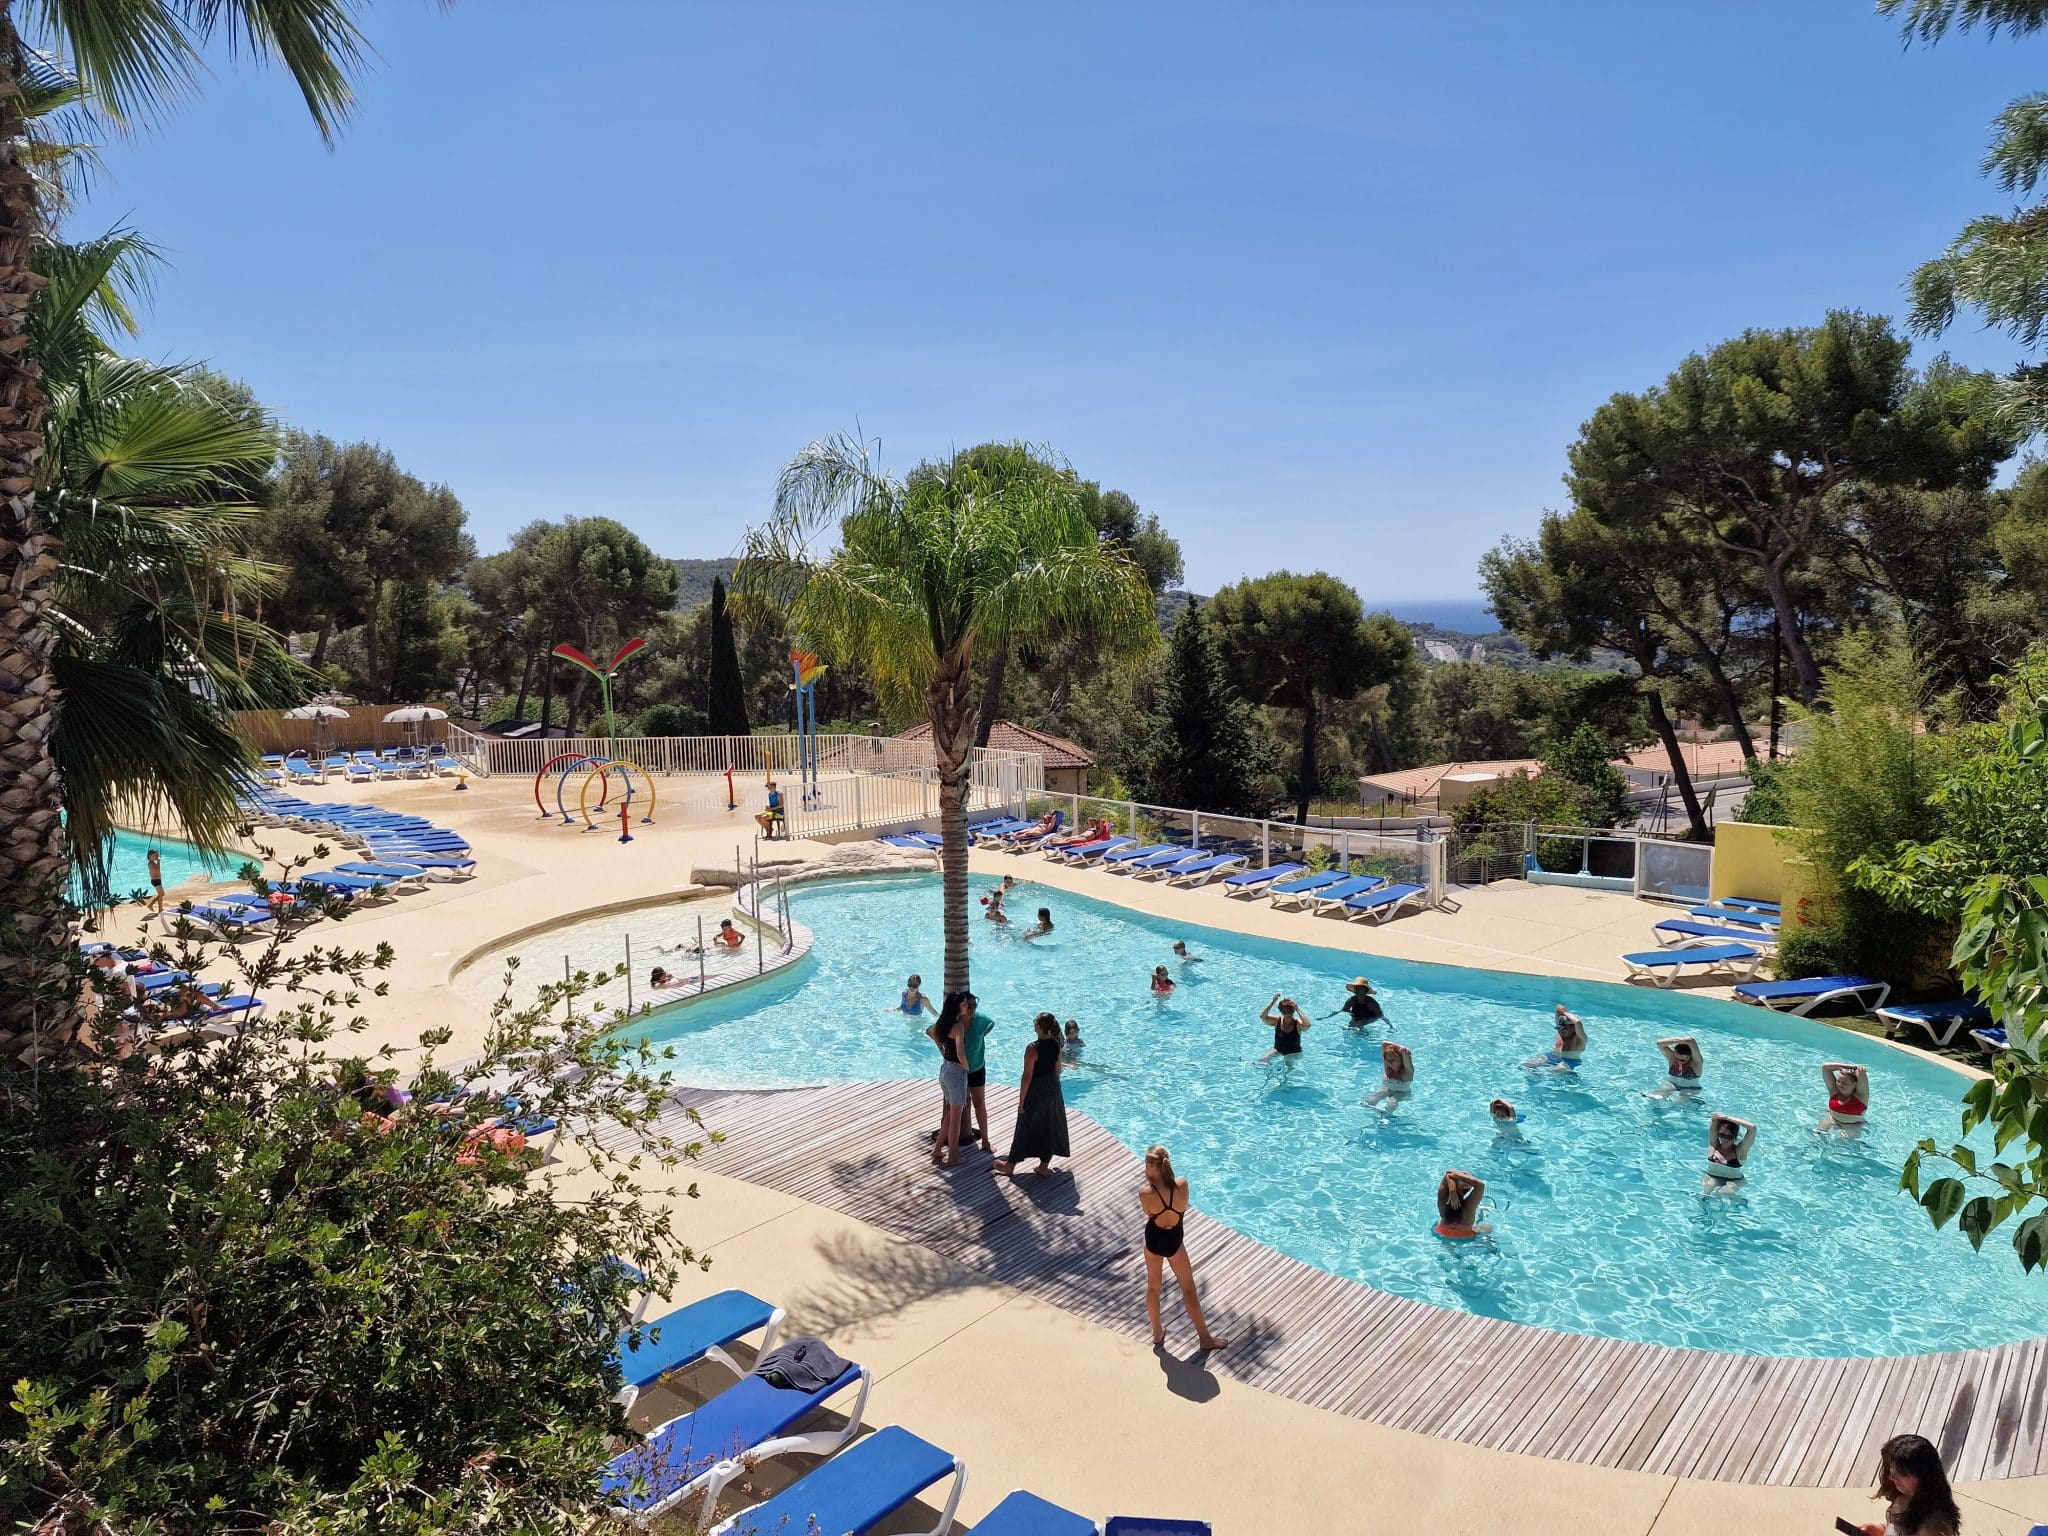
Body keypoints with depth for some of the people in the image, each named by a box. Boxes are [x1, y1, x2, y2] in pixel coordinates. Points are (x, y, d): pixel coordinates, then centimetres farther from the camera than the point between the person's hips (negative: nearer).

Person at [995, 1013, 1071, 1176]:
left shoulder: (1033, 1049, -23)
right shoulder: (1055, 1044, -3)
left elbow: (1027, 1076, -20)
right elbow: (1058, 1069, 8)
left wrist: (1021, 1099, -12)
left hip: (1036, 1091, -6)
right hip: (1053, 1088, 6)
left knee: (1026, 1128, 6)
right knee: (1050, 1126, 15)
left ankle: (1010, 1164, 21)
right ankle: (1044, 1165, 25)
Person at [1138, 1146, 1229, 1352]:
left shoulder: (1145, 1193, -28)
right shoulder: (1182, 1185, -24)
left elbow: (1148, 1213, -6)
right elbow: (1183, 1209, -3)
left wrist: (1149, 1182, -9)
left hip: (1154, 1240, 0)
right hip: (1175, 1241, 0)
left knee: (1153, 1286, 24)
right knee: (1189, 1289, 17)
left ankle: (1157, 1333, 38)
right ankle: (1204, 1337, 28)